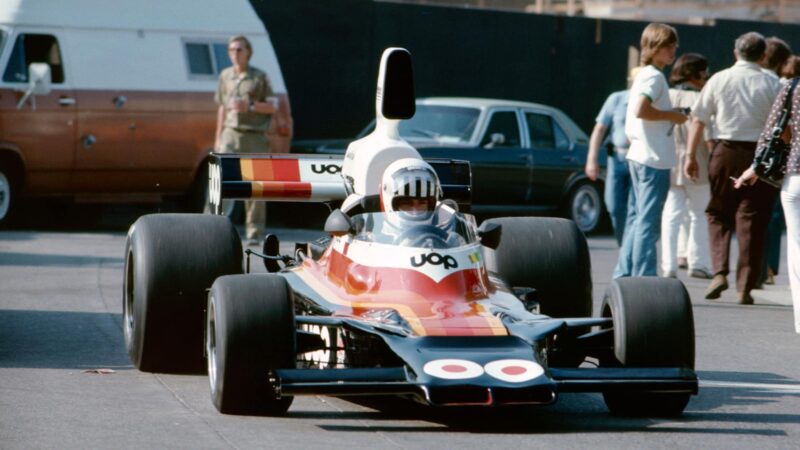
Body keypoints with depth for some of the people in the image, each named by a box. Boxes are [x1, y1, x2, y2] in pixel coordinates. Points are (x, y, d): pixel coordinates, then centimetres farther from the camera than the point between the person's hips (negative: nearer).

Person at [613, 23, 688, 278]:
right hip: (654, 158, -10)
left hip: (639, 155, 10)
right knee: (648, 221, -8)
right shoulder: (654, 76, -12)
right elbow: (641, 110, -25)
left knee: (638, 217, 14)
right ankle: (643, 276, -8)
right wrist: (672, 116, -14)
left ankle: (624, 274, 18)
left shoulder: (643, 75, 18)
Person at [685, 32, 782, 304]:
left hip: (725, 152, 1)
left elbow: (698, 120, 1)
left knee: (718, 214, 16)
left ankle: (719, 272, -1)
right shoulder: (772, 85, -1)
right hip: (759, 153, -1)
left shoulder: (719, 80, 1)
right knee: (751, 221, 4)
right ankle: (745, 287, 4)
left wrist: (691, 155, 7)